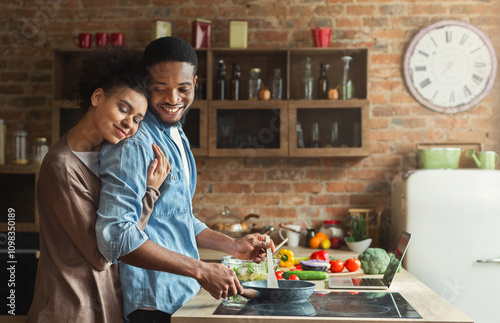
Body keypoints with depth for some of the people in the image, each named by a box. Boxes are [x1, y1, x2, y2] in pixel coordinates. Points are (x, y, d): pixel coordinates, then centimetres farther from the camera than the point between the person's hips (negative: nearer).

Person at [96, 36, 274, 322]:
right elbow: (116, 234, -27)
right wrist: (200, 270, -26)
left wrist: (232, 246, 12)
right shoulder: (133, 142, -18)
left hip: (183, 296, 9)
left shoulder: (176, 136, 12)